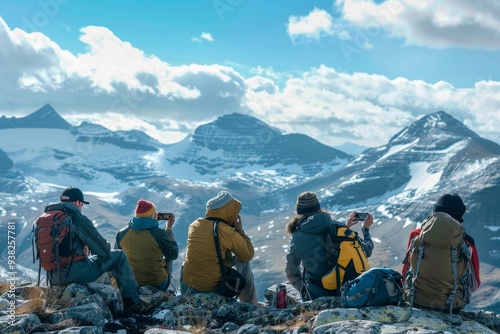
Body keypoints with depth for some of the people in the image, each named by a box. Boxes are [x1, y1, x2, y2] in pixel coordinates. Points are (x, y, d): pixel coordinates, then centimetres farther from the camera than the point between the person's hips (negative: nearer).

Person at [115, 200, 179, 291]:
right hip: (158, 285, -3)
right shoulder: (159, 234, -17)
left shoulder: (121, 234, -7)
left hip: (130, 285, 4)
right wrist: (169, 229, 5)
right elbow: (174, 255, -1)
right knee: (168, 258, 28)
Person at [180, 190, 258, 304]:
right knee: (243, 261, 16)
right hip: (213, 287, -5)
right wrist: (240, 230, 1)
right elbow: (248, 255, -6)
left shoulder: (195, 224, 0)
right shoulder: (228, 232, -16)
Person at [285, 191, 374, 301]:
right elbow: (367, 251, 3)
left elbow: (291, 272, 6)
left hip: (318, 297, -2)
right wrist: (366, 229, 21)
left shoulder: (296, 239, -7)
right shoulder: (337, 226, -5)